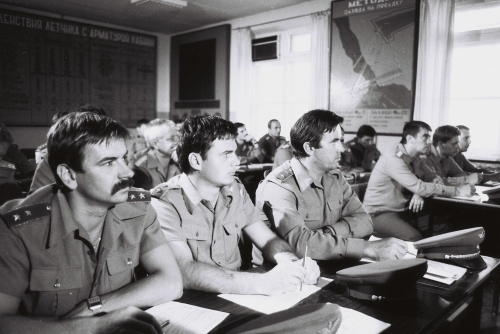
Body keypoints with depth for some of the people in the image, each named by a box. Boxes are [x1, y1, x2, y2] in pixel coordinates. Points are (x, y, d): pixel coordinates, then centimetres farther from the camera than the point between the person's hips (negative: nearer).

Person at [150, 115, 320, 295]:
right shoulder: (164, 203, -15)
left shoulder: (235, 190, 4)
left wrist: (293, 263, -17)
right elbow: (184, 272, -25)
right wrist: (262, 283, -33)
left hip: (235, 295, 5)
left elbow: (268, 240, 4)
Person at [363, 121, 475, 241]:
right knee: (415, 238, -29)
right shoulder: (393, 160, -20)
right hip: (379, 213, -8)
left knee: (442, 228, -7)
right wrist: (458, 191, -23)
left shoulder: (415, 159, 9)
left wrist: (420, 193, -20)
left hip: (402, 211, 8)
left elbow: (435, 179, 2)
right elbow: (419, 187, -26)